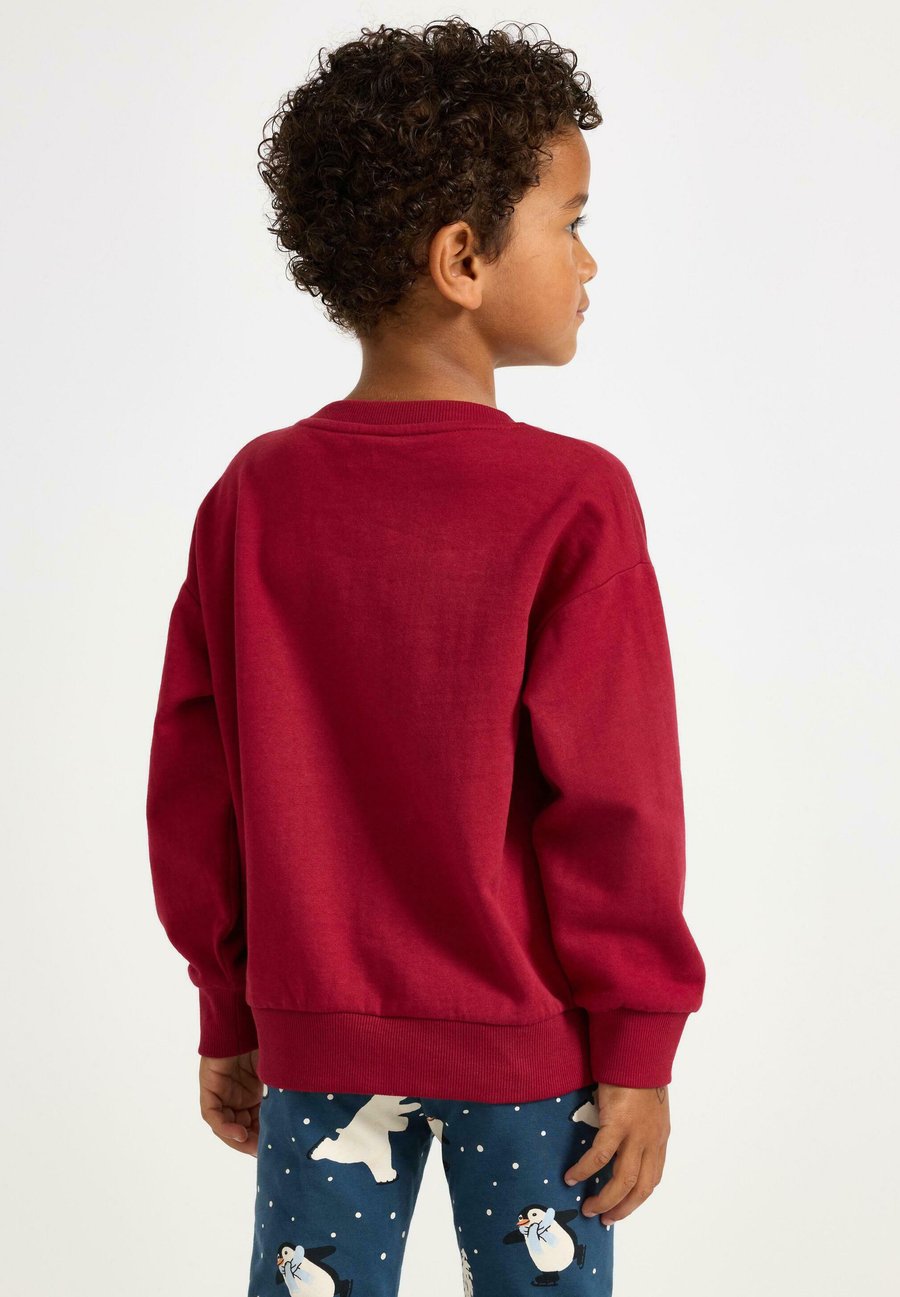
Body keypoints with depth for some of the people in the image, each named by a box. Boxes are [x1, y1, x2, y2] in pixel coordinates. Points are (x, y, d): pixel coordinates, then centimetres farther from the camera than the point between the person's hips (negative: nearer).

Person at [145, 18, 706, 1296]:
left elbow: (194, 796, 2)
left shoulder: (253, 499, -3)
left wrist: (231, 1020, 12)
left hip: (319, 1038, 3)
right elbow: (613, 801, -13)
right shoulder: (573, 502, -15)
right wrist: (639, 1047, -4)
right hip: (529, 1045, -3)